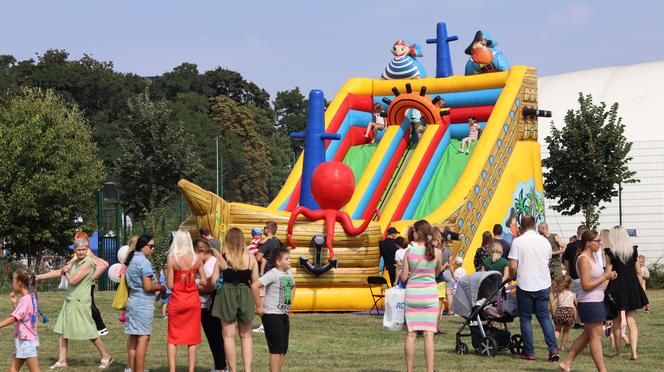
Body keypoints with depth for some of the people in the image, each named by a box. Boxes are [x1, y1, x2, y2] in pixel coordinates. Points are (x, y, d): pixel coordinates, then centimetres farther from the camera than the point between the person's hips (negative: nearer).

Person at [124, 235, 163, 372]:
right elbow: (148, 287, -20)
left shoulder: (131, 260, 14)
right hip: (143, 304, -9)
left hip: (132, 301, 9)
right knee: (143, 338, -7)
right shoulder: (144, 262, -15)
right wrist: (161, 286, -2)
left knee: (133, 337, 13)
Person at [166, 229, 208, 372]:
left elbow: (170, 285, -10)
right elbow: (204, 282, 0)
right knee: (192, 338, 9)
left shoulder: (172, 259, -10)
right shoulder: (196, 259, -3)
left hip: (177, 301, -2)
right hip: (193, 300, 2)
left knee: (173, 338, 7)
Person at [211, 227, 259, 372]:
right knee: (246, 336, 14)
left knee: (229, 336, 7)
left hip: (226, 295, -2)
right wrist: (257, 303, 13)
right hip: (246, 297, 2)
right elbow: (255, 282, 0)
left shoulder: (220, 258, -8)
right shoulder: (250, 258, -3)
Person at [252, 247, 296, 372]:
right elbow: (255, 286, -26)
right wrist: (259, 306, -20)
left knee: (283, 350, 10)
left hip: (284, 315, 8)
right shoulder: (273, 274, -15)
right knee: (276, 349, -7)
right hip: (272, 315, -8)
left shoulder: (288, 274, 10)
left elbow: (292, 287, 33)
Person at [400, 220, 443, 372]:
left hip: (412, 294, 0)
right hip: (430, 294, 0)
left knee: (411, 333, 6)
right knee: (429, 334, 1)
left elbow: (403, 277, -3)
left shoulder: (409, 252, -7)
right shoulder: (437, 253, -5)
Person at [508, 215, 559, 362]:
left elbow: (513, 266, -12)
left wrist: (513, 276, 8)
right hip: (544, 285, 3)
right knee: (544, 317, 9)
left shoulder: (518, 241, -9)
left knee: (526, 319, 7)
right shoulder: (545, 241, 3)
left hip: (525, 285, -3)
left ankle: (529, 352, 8)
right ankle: (553, 349, -2)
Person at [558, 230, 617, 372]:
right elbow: (586, 285, -21)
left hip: (597, 300, 10)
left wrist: (608, 275, 6)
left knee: (587, 334, 15)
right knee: (596, 336, -3)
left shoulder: (593, 256, 12)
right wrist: (605, 277, -17)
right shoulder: (583, 259, -17)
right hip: (589, 302, -10)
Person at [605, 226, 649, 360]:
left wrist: (605, 290, 0)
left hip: (616, 288, -2)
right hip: (632, 287, 2)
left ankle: (618, 351, 17)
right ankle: (634, 351, -10)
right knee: (631, 321, 4)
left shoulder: (610, 253, -8)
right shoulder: (634, 251, 1)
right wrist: (641, 289, 13)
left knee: (617, 321, 11)